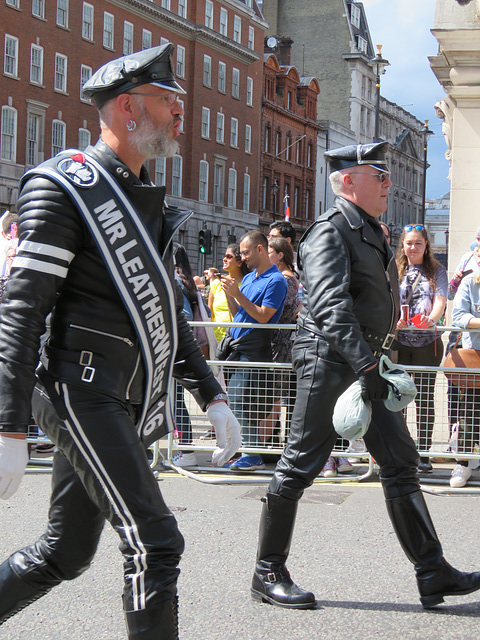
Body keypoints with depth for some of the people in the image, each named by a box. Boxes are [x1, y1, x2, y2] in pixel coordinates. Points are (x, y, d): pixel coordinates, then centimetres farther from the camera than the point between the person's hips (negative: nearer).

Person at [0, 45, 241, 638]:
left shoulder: (145, 200, 18)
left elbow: (165, 311, 25)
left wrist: (210, 395, 20)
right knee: (153, 543, -12)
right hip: (84, 393, -9)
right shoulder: (63, 186, -9)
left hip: (122, 404, 9)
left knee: (64, 554, 11)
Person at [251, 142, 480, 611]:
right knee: (300, 466, -2)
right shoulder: (330, 232, -13)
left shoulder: (370, 232, 18)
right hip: (329, 361, -10)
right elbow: (330, 304, -27)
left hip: (364, 362, 10)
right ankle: (268, 573, 8)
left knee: (400, 462, 6)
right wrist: (364, 364, -35)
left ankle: (433, 573, 8)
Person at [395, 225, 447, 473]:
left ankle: (423, 455, 7)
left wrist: (431, 318, -27)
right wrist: (394, 320, -21)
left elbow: (440, 301, -5)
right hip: (398, 341, 1)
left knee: (425, 400, 1)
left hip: (427, 341, -1)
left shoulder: (437, 271, 8)